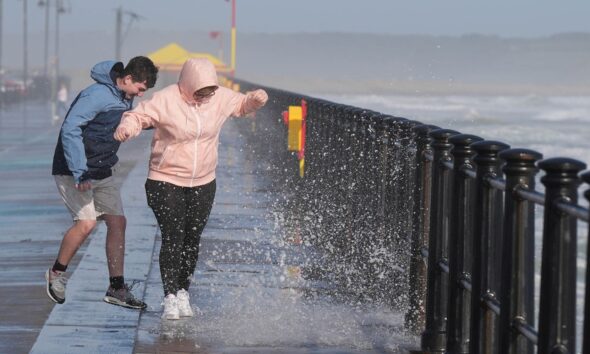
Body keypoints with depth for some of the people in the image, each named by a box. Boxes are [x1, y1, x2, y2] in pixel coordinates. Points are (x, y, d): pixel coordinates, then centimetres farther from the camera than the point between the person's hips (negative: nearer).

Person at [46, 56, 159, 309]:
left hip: (104, 172, 9)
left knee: (117, 221, 2)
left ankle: (116, 288, 9)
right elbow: (70, 130, -27)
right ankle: (56, 273, 5)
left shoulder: (125, 98, 6)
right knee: (87, 222, -18)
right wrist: (79, 172, -30)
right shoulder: (97, 96, -22)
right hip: (74, 172, -8)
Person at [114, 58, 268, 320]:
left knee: (192, 240, 8)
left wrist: (256, 100, -6)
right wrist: (126, 128, -34)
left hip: (203, 184, 4)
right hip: (165, 182, -4)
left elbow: (243, 105, 16)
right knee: (172, 238, -11)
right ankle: (170, 297, -8)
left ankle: (183, 293, 22)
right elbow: (139, 116, -12)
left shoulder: (221, 98, 0)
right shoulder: (166, 100, -13)